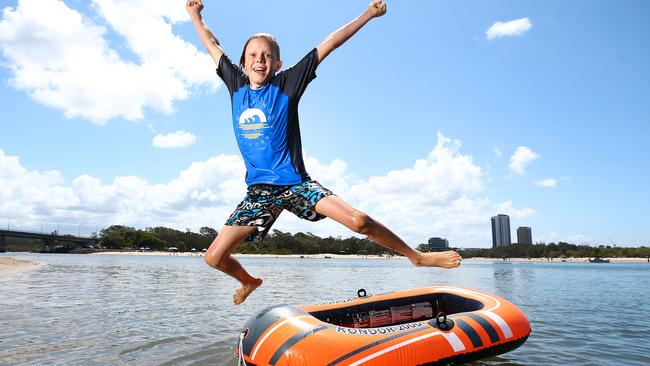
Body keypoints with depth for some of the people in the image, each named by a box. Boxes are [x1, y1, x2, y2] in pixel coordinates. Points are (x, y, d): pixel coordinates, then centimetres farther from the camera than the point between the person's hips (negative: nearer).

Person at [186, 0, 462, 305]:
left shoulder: (286, 84, -1)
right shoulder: (236, 85, 8)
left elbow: (327, 45, -1)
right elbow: (213, 46, 24)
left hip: (295, 183, -3)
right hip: (259, 191, 4)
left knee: (358, 220, -20)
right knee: (214, 257, 1)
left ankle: (416, 256, 5)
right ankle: (249, 281, 36)